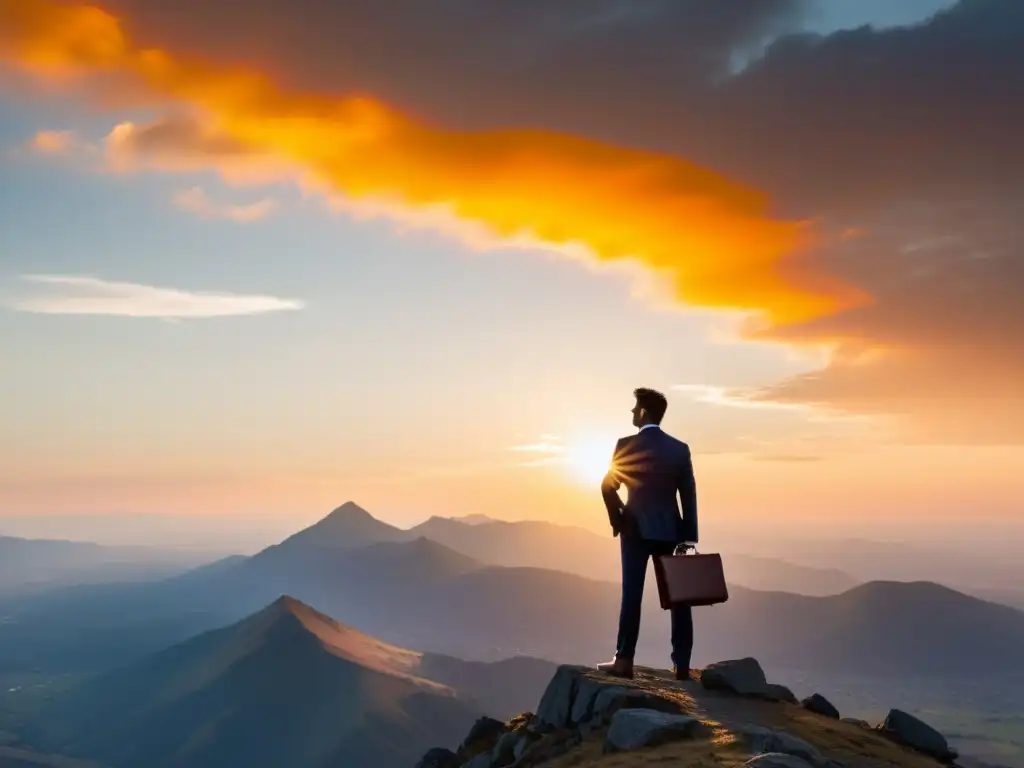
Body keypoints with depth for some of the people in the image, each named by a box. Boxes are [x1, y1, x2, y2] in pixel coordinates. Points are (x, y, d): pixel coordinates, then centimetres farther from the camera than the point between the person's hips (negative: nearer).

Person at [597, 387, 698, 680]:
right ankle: (681, 663, 6)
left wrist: (617, 518, 9)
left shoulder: (627, 445, -7)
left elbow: (608, 487, -6)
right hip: (670, 530, 3)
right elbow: (688, 495, 1)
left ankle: (624, 660, 0)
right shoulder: (680, 448, 2)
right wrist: (690, 537, 5)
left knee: (632, 594, 0)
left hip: (636, 528, -3)